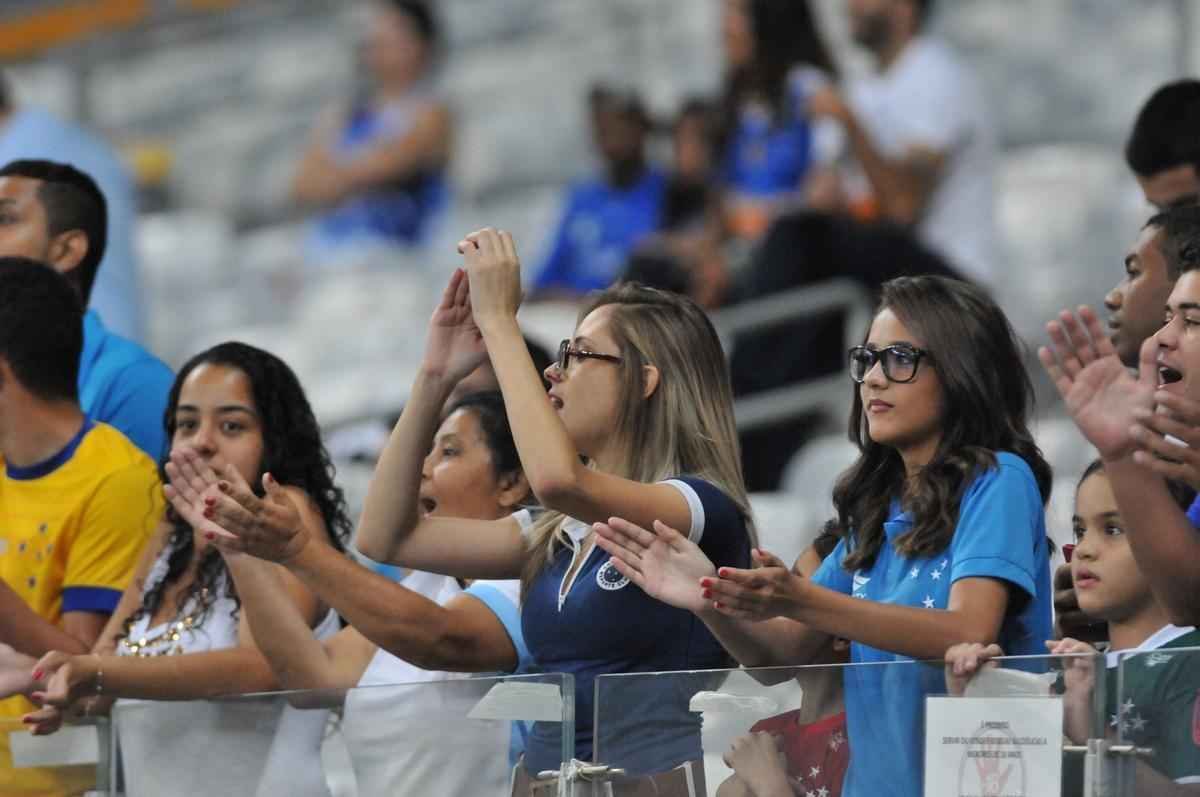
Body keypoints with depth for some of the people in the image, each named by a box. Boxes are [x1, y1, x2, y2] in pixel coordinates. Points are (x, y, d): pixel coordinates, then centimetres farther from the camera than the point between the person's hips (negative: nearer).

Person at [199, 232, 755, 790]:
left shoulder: (705, 513, -5)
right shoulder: (559, 536, 18)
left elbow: (557, 479, -23)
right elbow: (387, 536, 16)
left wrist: (499, 320, -13)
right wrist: (435, 376, 10)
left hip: (657, 787, -6)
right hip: (547, 779, 6)